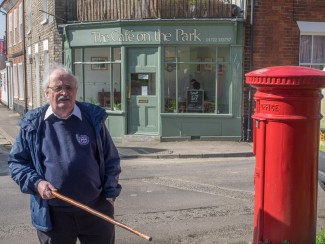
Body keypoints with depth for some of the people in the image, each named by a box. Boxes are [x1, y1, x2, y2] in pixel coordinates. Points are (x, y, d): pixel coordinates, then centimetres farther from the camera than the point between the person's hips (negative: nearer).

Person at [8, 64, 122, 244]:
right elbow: (16, 161, 5)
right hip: (52, 214, 0)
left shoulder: (93, 118, -1)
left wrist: (110, 195, 0)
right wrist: (36, 183, -12)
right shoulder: (32, 124, -2)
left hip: (95, 209, 1)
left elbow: (111, 160, 5)